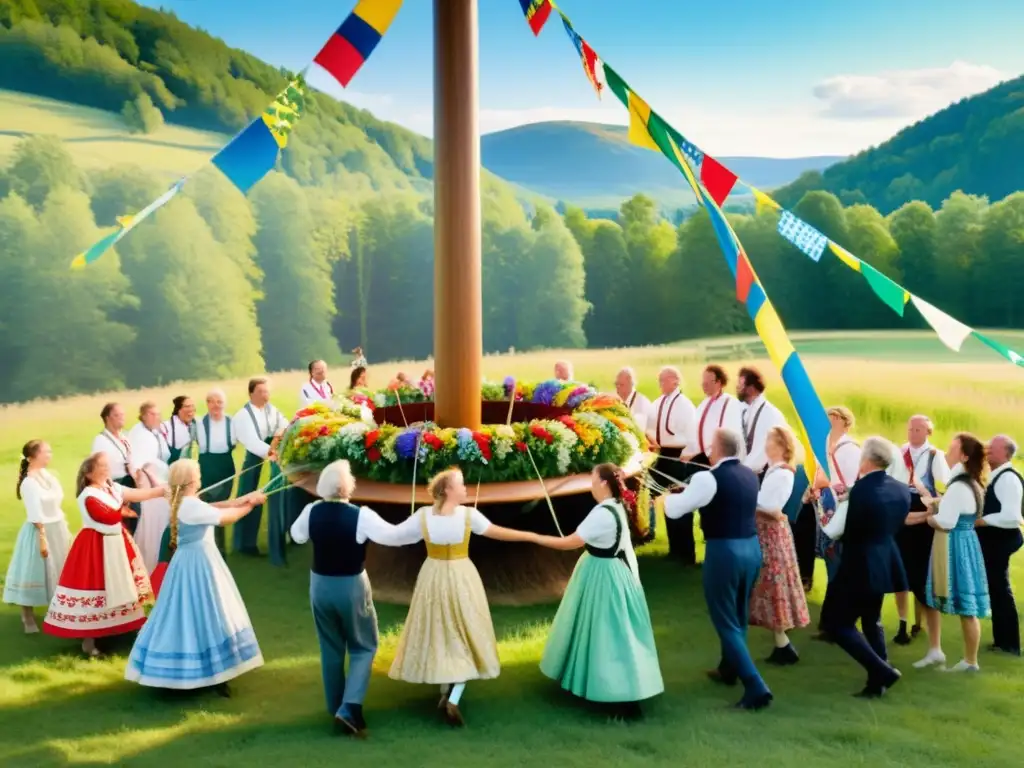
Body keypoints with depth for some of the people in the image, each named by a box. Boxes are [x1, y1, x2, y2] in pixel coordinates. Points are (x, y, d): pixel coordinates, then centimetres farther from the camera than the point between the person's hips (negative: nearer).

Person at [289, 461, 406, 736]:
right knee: (363, 647, 12)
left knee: (330, 649, 19)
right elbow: (395, 536, -14)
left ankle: (336, 708, 28)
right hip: (351, 587, -4)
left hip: (320, 585, 4)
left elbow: (297, 535, 12)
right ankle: (350, 707, -4)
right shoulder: (361, 516, -21)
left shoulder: (312, 511, -8)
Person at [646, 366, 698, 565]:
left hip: (679, 457, -7)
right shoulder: (657, 404, 8)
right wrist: (651, 439, -4)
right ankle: (674, 548, 27)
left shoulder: (684, 404, -15)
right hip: (663, 456, 7)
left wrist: (684, 459, -17)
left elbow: (691, 436, -16)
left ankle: (686, 552, 11)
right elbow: (651, 428, 15)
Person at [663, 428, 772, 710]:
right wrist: (695, 494, 29)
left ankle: (756, 688, -5)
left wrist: (666, 497, 13)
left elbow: (674, 509, -9)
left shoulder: (710, 478, -15)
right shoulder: (750, 475, 8)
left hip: (724, 551, -8)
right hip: (751, 548, 8)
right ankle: (728, 669, 42)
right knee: (738, 616, 24)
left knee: (727, 623, 1)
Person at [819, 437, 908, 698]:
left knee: (835, 622, 1)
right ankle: (878, 680, 23)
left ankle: (882, 671, -5)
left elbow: (849, 532, -14)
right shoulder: (901, 489, 3)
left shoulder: (862, 489, -20)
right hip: (885, 564, 8)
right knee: (871, 621, 22)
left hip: (860, 566, -8)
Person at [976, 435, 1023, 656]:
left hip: (999, 541, -10)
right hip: (992, 540, 10)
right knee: (996, 589, 17)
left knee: (1000, 590, 0)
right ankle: (1002, 639, 28)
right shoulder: (996, 477, 11)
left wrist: (980, 521, -20)